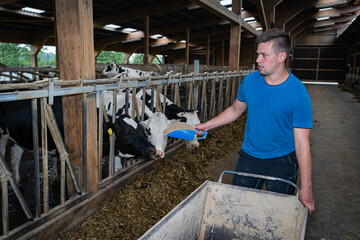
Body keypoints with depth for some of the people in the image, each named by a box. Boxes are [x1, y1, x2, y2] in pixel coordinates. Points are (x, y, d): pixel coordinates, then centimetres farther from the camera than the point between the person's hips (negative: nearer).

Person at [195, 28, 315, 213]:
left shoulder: (298, 94, -20)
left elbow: (302, 143, -20)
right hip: (249, 156, 4)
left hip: (281, 162, -4)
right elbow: (235, 110, 12)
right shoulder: (250, 81, -7)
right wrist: (207, 125, 9)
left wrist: (306, 187, -21)